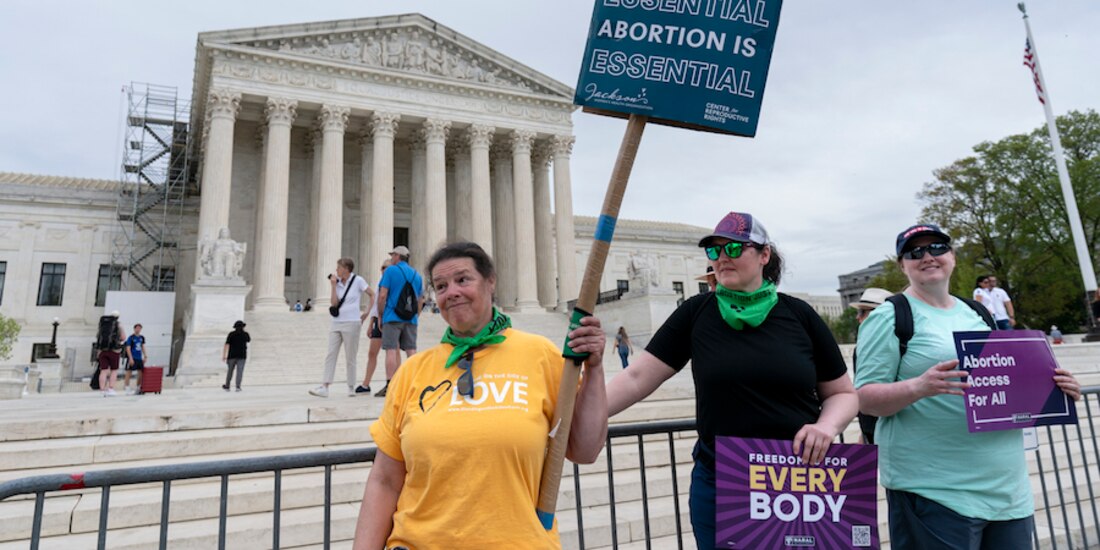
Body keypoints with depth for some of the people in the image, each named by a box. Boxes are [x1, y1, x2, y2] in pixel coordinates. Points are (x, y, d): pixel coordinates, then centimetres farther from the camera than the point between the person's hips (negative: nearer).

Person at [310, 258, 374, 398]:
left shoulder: (358, 281, -4)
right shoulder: (337, 282, 9)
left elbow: (372, 295, 1)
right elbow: (333, 303, 1)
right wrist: (333, 286, -6)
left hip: (351, 323, -5)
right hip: (336, 323, 5)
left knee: (350, 358, 2)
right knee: (330, 355, -1)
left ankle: (351, 388, 14)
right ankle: (324, 387, -3)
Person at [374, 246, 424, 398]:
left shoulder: (391, 270, -2)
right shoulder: (416, 275, 14)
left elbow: (382, 295, -7)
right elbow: (420, 301, 16)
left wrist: (381, 316, 1)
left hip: (392, 317, -5)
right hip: (411, 319, 5)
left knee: (391, 350, -5)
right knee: (411, 350, 6)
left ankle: (389, 385, -7)